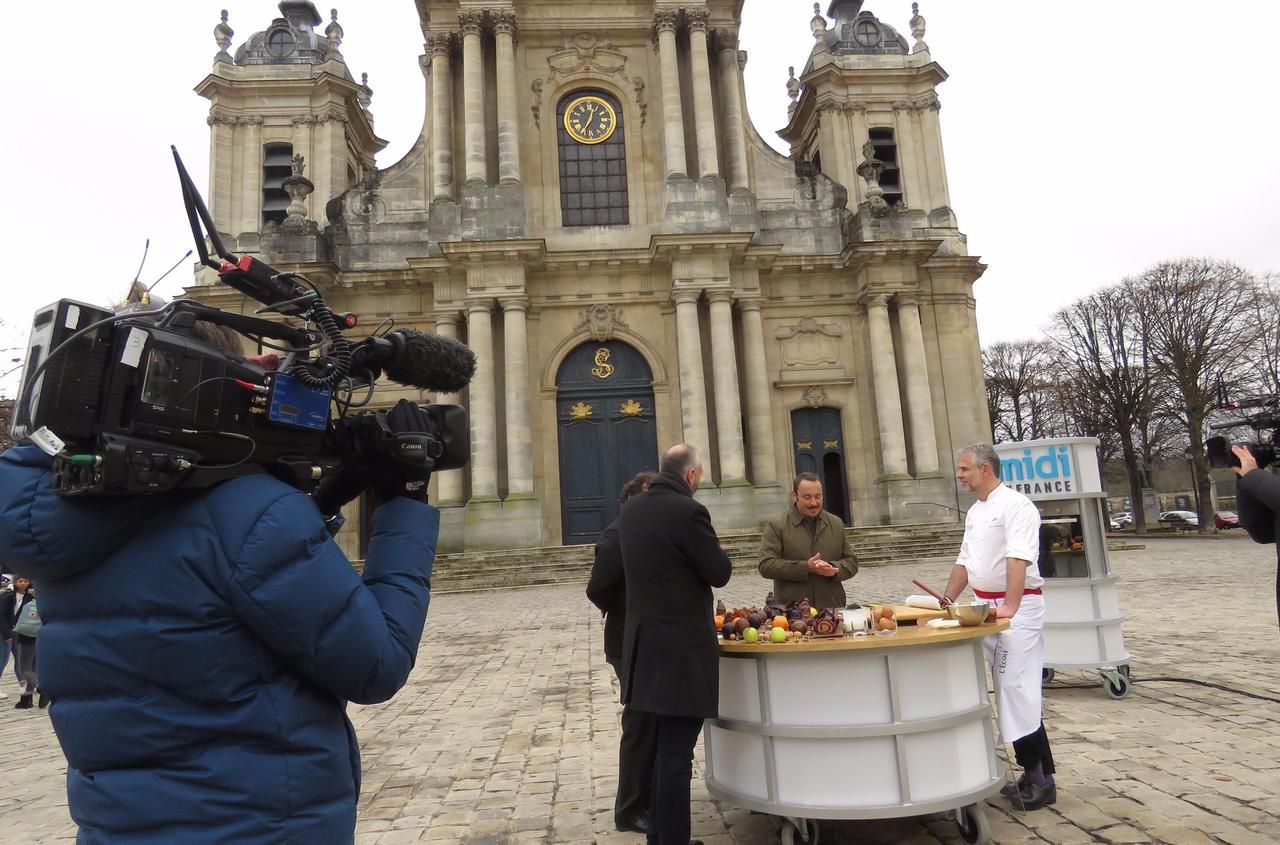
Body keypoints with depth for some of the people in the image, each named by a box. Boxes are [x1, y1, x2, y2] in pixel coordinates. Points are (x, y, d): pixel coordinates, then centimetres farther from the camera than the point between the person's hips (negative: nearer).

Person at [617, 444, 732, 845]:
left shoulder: (630, 510, 6)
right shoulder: (688, 511, -18)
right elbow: (719, 573, -12)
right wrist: (709, 547, 7)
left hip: (645, 641, 8)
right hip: (683, 648, -8)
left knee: (663, 748, 20)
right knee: (676, 754, 1)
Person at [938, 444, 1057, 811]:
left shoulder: (1015, 506, -14)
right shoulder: (975, 511, 15)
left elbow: (1018, 559, -26)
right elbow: (965, 561, 20)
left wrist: (1010, 606, -35)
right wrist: (946, 600, 16)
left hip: (1017, 608, -9)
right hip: (985, 607, 9)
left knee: (1017, 690, -7)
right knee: (1007, 689, 12)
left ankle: (1041, 779, 4)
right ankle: (1033, 772, 22)